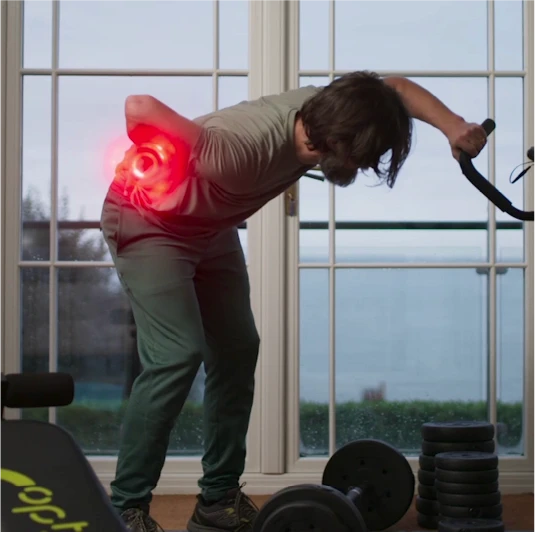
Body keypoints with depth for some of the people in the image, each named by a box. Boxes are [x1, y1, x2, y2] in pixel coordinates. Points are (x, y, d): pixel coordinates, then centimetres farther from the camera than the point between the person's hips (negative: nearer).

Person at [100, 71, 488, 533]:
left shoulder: (321, 109, -18)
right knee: (178, 355, -21)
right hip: (148, 221, -8)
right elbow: (139, 107, -44)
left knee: (237, 348, 4)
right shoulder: (246, 148, -41)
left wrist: (455, 129, -14)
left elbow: (398, 87, -1)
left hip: (211, 227, 8)